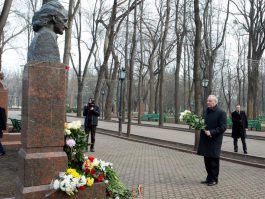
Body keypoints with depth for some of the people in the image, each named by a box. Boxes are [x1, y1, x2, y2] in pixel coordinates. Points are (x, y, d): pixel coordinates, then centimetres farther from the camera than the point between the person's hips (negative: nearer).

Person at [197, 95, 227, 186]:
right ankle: (209, 177, 29)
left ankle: (214, 179, 19)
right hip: (205, 140, 7)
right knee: (207, 160, 15)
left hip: (214, 141, -6)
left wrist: (211, 132, -22)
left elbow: (223, 127, -15)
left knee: (214, 161, 5)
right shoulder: (206, 111, 11)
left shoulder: (221, 113, -10)